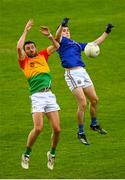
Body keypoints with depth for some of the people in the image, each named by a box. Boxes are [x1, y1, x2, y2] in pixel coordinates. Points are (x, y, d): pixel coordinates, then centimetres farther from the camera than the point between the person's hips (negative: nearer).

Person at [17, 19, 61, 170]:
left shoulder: (42, 56, 21)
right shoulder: (24, 61, 9)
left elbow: (56, 46, 22)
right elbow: (19, 47, -8)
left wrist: (49, 36, 6)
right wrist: (26, 31, 0)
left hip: (49, 95, 4)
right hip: (37, 96, -4)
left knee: (57, 128, -4)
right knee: (38, 128, -17)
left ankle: (52, 154, 19)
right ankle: (26, 155, 1)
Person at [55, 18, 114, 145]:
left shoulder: (77, 44, 28)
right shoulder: (61, 42, 7)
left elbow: (95, 44, 36)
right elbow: (57, 37, -17)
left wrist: (106, 32, 36)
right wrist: (62, 25, -35)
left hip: (83, 72, 7)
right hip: (72, 73, -7)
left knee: (94, 100, 13)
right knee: (82, 104, -11)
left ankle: (94, 124, 37)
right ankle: (81, 133, 1)